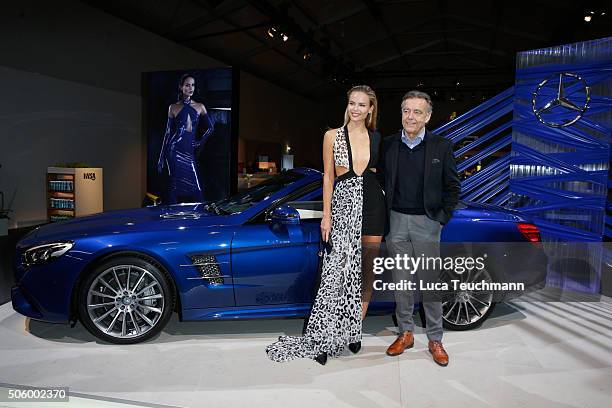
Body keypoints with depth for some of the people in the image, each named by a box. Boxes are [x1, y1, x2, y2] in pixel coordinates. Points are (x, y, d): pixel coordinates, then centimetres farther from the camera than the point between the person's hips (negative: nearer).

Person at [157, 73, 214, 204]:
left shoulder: (200, 107, 9)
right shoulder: (173, 107, 6)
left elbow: (211, 127, 17)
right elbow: (168, 132, 7)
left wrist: (200, 142, 6)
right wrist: (161, 158, 5)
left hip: (189, 151, 1)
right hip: (174, 150, -1)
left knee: (195, 189, -4)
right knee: (175, 186, -3)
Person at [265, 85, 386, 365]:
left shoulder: (377, 139, 8)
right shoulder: (333, 136, 3)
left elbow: (381, 173, 11)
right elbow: (328, 177, 2)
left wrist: (387, 213, 3)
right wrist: (326, 215, -3)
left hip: (372, 207, 3)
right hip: (343, 207, -3)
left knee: (365, 272, 7)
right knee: (336, 271, -6)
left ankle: (353, 331, 22)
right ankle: (323, 339, 4)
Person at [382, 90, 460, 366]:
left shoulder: (441, 147, -1)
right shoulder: (388, 145, 3)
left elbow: (453, 186, 4)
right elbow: (381, 182, 8)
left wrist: (442, 217, -3)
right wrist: (383, 218, 2)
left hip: (426, 222, -2)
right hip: (396, 222, 2)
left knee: (430, 282, 5)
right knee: (401, 281, 10)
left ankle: (435, 339, 20)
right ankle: (405, 333, 25)